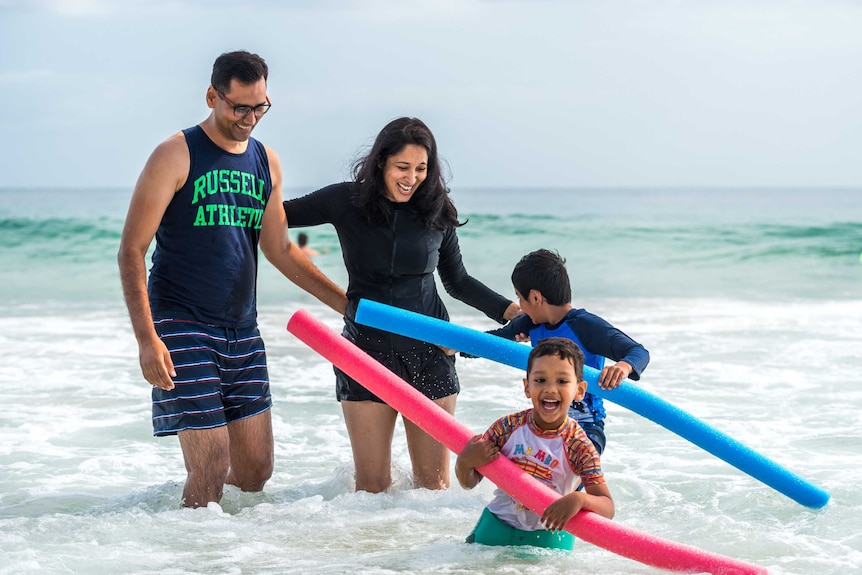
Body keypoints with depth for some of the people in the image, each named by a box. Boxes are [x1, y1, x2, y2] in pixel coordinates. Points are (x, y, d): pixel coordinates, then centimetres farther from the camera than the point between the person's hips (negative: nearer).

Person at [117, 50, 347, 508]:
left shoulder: (265, 162, 11)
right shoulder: (176, 156, -8)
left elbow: (278, 249, 20)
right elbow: (131, 252, -10)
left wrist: (347, 303, 17)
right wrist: (146, 338, -20)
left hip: (242, 330, 6)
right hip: (182, 326, -6)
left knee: (255, 474, 5)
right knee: (212, 469, -12)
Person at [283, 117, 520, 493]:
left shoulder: (437, 213, 2)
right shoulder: (347, 202, -3)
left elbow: (458, 282, 13)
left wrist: (509, 311, 1)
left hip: (428, 352, 1)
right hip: (367, 346, -1)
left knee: (434, 482, 1)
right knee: (373, 484, 1)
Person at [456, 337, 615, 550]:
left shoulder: (579, 447, -19)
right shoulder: (508, 427, -12)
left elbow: (607, 509, -24)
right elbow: (469, 482, -1)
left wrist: (579, 499, -45)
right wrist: (464, 462, -25)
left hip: (547, 539, -2)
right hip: (496, 527, 2)